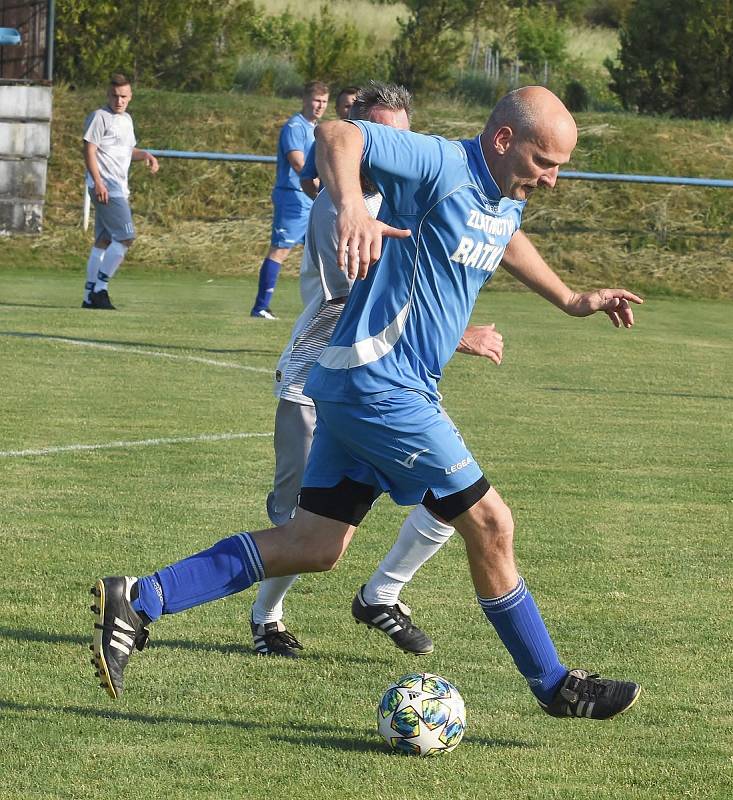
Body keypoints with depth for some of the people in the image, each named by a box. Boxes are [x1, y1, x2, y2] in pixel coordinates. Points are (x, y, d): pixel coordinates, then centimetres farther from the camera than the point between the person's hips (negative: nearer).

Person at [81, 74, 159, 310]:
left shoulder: (126, 119, 19)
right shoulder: (99, 117, -8)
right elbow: (89, 151, -14)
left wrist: (145, 155, 10)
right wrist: (98, 182, -24)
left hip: (119, 188, 9)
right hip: (105, 187, -9)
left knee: (104, 241, 10)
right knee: (126, 236, -14)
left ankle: (90, 296, 13)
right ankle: (100, 289, -11)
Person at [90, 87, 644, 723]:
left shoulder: (507, 198, 14)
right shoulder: (441, 165, -15)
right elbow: (338, 136, -26)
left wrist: (571, 300, 39)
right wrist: (351, 208, -44)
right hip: (381, 384, -10)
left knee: (315, 546, 7)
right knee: (489, 523, -2)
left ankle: (140, 600, 5)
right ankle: (555, 687, 11)